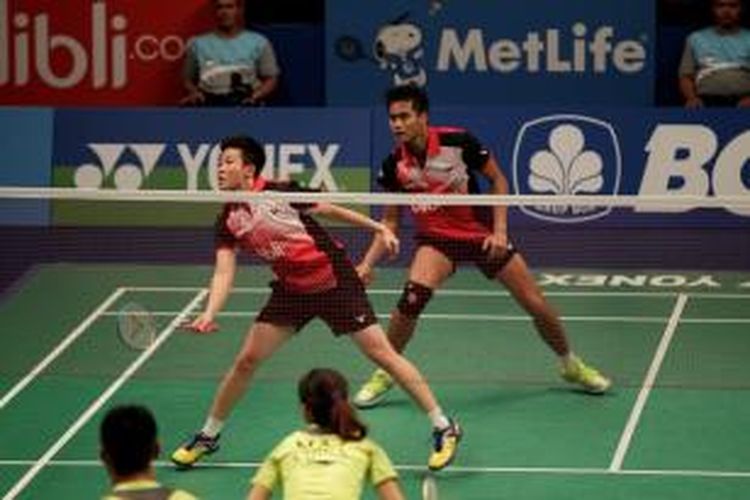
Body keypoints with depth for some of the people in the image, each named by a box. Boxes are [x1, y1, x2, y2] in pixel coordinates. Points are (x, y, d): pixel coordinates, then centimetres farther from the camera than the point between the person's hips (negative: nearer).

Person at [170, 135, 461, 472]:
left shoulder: (280, 192, -14)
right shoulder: (228, 221, -3)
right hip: (291, 290, 4)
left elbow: (329, 210, -1)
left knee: (381, 354, -7)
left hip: (335, 282, -4)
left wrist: (379, 229, 1)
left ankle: (444, 428, -1)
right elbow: (224, 273, -10)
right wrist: (209, 314, -26)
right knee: (247, 359, 1)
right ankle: (208, 435, 19)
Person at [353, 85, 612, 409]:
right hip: (436, 239, 0)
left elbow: (498, 180, -4)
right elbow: (390, 221, 0)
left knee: (536, 304, 1)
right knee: (413, 295, -29)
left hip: (482, 234, 0)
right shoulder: (394, 165, -11)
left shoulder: (458, 141, -18)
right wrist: (367, 264, -11)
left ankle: (570, 364, 30)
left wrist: (500, 230, -12)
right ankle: (384, 374, -10)